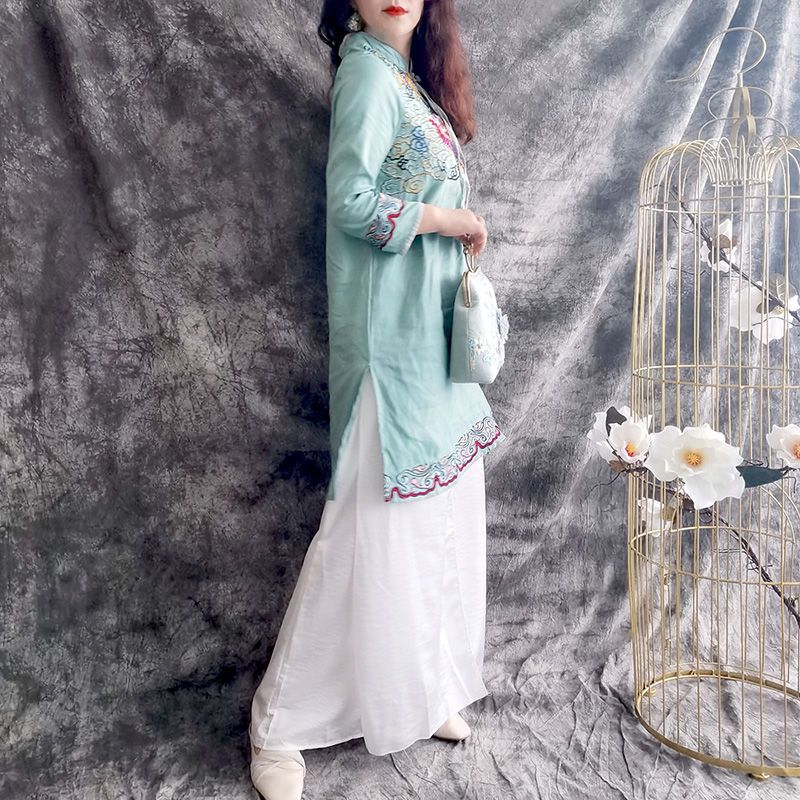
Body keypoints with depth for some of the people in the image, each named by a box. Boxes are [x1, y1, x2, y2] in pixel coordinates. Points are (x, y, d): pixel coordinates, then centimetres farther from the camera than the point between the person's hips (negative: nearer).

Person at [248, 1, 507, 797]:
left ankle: (423, 688, 29)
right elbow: (351, 200, -17)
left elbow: (420, 198, 15)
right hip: (390, 335, -9)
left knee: (439, 512, 12)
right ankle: (280, 723, 12)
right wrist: (447, 219, -9)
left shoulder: (411, 77, 19)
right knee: (373, 525, -5)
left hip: (435, 333, 9)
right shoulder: (366, 69, -6)